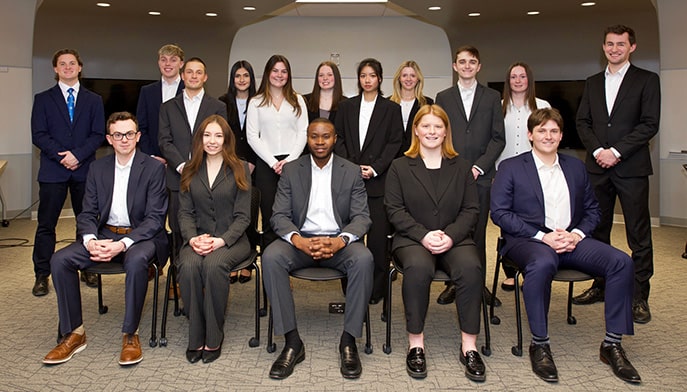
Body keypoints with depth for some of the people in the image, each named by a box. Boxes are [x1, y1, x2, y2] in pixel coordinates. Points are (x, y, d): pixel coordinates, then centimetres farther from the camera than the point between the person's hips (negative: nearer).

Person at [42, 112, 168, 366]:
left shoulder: (154, 168, -5)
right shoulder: (98, 168, 10)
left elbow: (155, 218, -10)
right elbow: (87, 214, 7)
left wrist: (123, 244, -24)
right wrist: (90, 240, -15)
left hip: (140, 236, -5)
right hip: (104, 234, 5)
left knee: (136, 261, -37)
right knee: (59, 260, -17)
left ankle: (130, 334, -20)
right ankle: (73, 333, -5)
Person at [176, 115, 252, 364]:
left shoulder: (239, 169, 4)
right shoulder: (190, 172, 14)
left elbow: (242, 216, -2)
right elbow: (185, 212, 8)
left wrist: (221, 241, -17)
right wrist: (192, 238, -13)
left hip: (231, 239, -2)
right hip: (198, 239, 3)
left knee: (214, 264, -34)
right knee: (189, 266, -31)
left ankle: (213, 338, -19)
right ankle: (195, 337, -16)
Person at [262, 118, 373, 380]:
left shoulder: (351, 172, 5)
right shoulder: (291, 170, 6)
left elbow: (361, 217, -1)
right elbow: (279, 216, 0)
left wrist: (340, 241, -23)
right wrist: (299, 240, -23)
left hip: (338, 241, 0)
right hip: (300, 240, 1)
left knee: (364, 259, -33)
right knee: (270, 257, -30)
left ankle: (349, 341, -19)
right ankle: (292, 342, -22)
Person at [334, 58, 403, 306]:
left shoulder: (391, 108, 8)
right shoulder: (346, 107, 15)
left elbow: (395, 143, 2)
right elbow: (339, 139, 10)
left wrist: (375, 169, -9)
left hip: (379, 180, -2)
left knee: (378, 234, -3)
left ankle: (377, 288, 7)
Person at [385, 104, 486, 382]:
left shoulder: (460, 167, 16)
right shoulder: (400, 167, 11)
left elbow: (471, 210, 8)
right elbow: (395, 210, 2)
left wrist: (450, 235, -11)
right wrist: (424, 235, -14)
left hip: (454, 239, 2)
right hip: (412, 239, -1)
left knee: (471, 267, -31)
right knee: (418, 267, -36)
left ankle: (469, 346, -22)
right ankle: (415, 344, -24)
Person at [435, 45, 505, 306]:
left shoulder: (492, 97, 11)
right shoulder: (443, 97, 12)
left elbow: (498, 138, 5)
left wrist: (479, 166, -6)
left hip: (481, 175, 0)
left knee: (478, 231, 2)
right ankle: (453, 283, 9)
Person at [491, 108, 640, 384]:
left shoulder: (576, 167, 19)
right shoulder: (510, 167, 5)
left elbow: (592, 210, 19)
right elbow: (499, 212, -5)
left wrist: (576, 234, -4)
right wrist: (542, 236, -14)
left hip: (571, 239, 5)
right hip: (528, 241, -4)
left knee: (621, 262, -20)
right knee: (542, 263, -39)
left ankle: (612, 344, -8)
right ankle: (539, 345, -23)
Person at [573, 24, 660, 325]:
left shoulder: (647, 80, 2)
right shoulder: (592, 83, 15)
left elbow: (650, 124, -6)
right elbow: (582, 122, 9)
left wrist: (616, 151, -14)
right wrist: (597, 150, -7)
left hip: (631, 168, -4)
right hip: (598, 166, 4)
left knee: (639, 235, 0)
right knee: (598, 230, 10)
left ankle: (639, 297, 7)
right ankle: (600, 286, 23)